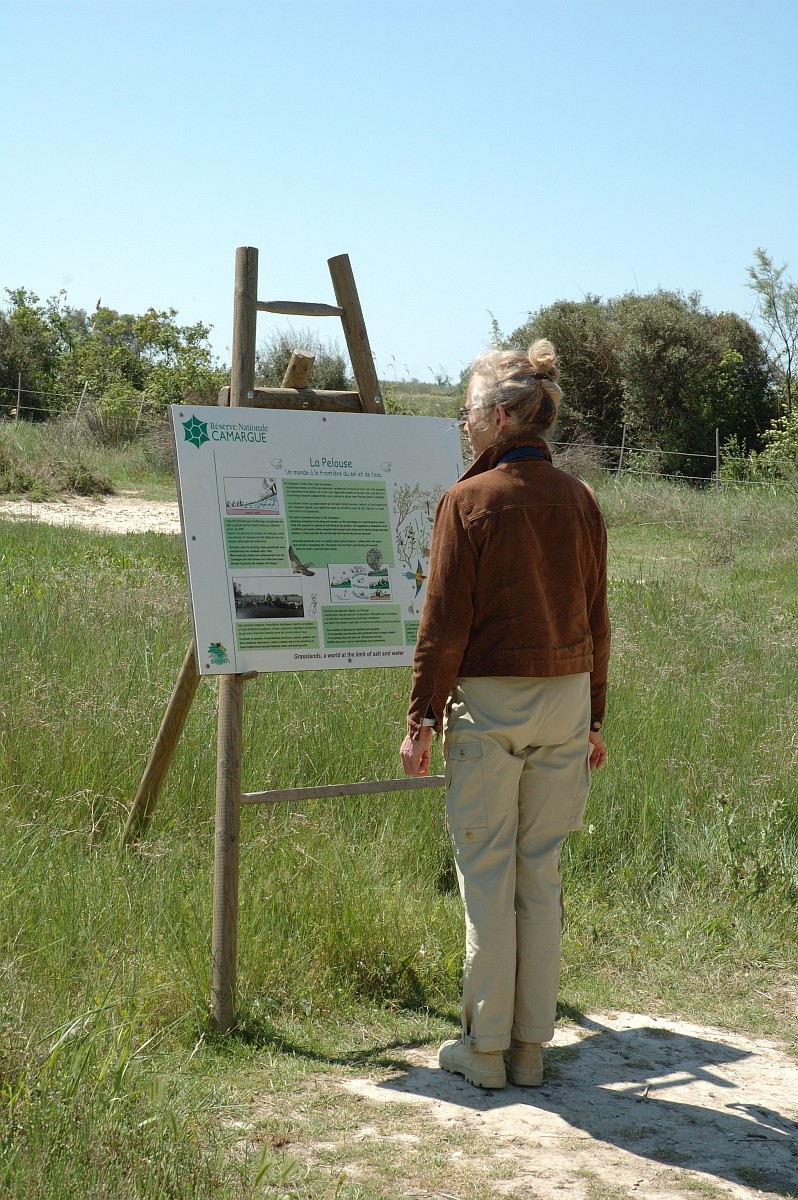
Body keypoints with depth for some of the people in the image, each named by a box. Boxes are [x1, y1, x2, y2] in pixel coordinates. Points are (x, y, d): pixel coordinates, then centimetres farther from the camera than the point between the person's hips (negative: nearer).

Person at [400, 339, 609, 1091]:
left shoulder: (469, 501, -10)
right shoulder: (579, 501, 5)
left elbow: (444, 624, -10)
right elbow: (595, 618, 10)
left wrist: (421, 720, -3)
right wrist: (593, 718, 18)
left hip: (490, 704, -5)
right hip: (565, 701, 5)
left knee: (488, 878, 4)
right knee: (541, 875, 11)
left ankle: (486, 1048, 13)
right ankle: (531, 1046, 18)